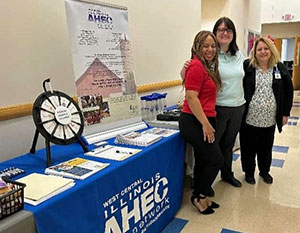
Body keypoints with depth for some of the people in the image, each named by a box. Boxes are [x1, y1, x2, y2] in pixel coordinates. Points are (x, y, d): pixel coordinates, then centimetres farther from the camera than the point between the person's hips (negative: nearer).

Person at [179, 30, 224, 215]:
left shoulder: (207, 67, 13)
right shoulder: (196, 66, -14)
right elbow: (191, 97, -20)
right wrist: (205, 124, -19)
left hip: (204, 121, 9)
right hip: (194, 122, -9)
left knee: (202, 161, 17)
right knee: (216, 160, -2)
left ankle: (200, 197, 33)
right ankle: (199, 196, 17)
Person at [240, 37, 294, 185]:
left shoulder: (280, 68, 2)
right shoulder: (246, 66, -6)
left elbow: (288, 91, 7)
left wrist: (285, 113, 5)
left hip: (270, 119, 3)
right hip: (250, 117, -2)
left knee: (266, 148, 18)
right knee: (248, 147, 10)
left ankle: (264, 171, 40)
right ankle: (249, 172, 32)